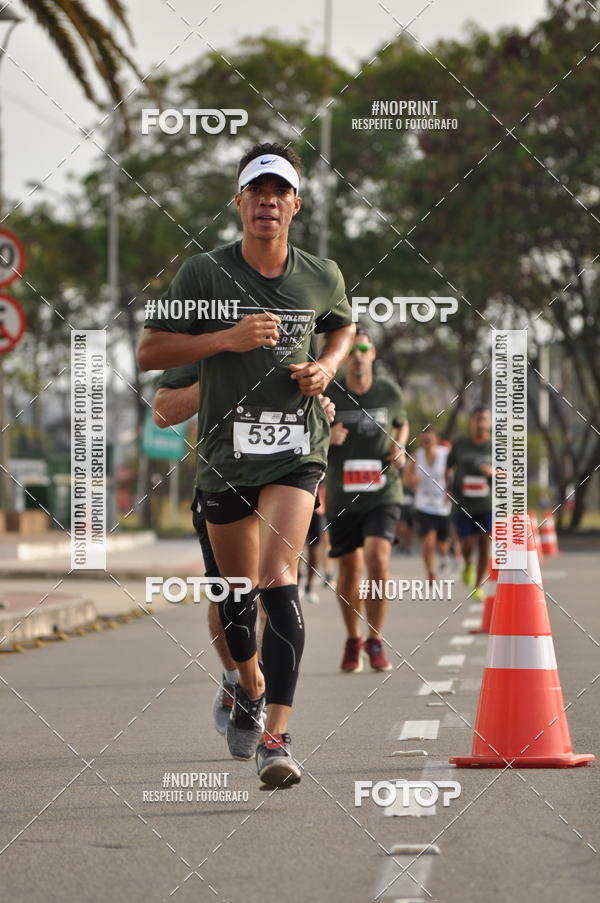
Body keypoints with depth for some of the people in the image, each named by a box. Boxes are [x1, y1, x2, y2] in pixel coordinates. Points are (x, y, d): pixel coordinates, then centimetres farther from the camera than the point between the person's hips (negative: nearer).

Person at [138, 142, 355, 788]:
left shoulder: (322, 278, 3)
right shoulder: (204, 273, -4)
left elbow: (343, 326, 25)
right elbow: (149, 352, -6)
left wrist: (327, 366, 3)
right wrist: (226, 339, -18)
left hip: (296, 450, -1)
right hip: (224, 451, 1)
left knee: (278, 576, -19)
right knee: (237, 587, 12)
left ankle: (275, 739, -23)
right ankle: (251, 685, 45)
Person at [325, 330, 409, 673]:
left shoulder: (390, 393, 0)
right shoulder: (328, 396, -4)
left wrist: (400, 449, 0)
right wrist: (326, 437, -17)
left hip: (383, 493, -1)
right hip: (342, 498, 1)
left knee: (378, 559, -19)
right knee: (350, 570, 6)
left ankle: (375, 640, -4)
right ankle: (353, 640, 27)